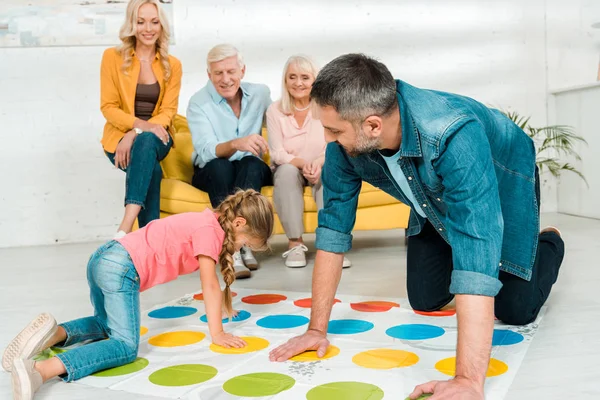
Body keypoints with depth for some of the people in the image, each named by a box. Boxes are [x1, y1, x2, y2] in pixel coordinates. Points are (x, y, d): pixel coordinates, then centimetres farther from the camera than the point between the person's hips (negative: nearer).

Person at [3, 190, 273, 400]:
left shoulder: (205, 221, 22)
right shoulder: (210, 230, -5)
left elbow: (209, 283, 33)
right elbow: (210, 286, -8)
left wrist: (221, 302, 42)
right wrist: (217, 333, -4)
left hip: (104, 257, 10)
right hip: (123, 269, -10)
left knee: (106, 326, 28)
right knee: (126, 345, -12)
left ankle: (54, 334, 2)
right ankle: (41, 371, -29)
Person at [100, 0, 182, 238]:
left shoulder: (172, 65, 5)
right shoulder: (113, 57, 0)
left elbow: (168, 112, -2)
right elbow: (108, 107, -4)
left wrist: (137, 134, -20)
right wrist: (140, 124, -23)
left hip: (155, 139, 1)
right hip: (120, 136, -1)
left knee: (146, 142, -37)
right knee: (152, 169, -34)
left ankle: (126, 227, -46)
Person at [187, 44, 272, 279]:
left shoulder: (260, 93, 0)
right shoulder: (198, 103, -11)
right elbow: (206, 151, -25)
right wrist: (236, 144, -46)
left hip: (251, 171, 2)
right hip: (211, 173, -2)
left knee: (252, 163, -33)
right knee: (220, 166, -36)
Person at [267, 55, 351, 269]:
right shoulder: (275, 110, -5)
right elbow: (277, 153, -11)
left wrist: (318, 163, -33)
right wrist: (302, 163, -31)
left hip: (321, 169, 0)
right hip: (289, 170, 0)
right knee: (287, 171, -35)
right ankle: (295, 243, -35)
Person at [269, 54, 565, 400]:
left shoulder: (454, 135, -46)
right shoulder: (345, 142, -29)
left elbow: (476, 246, -51)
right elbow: (334, 227, -21)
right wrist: (317, 328, -22)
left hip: (503, 187, -4)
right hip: (435, 201, 4)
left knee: (515, 310, -5)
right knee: (425, 301, 2)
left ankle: (547, 244, 26)